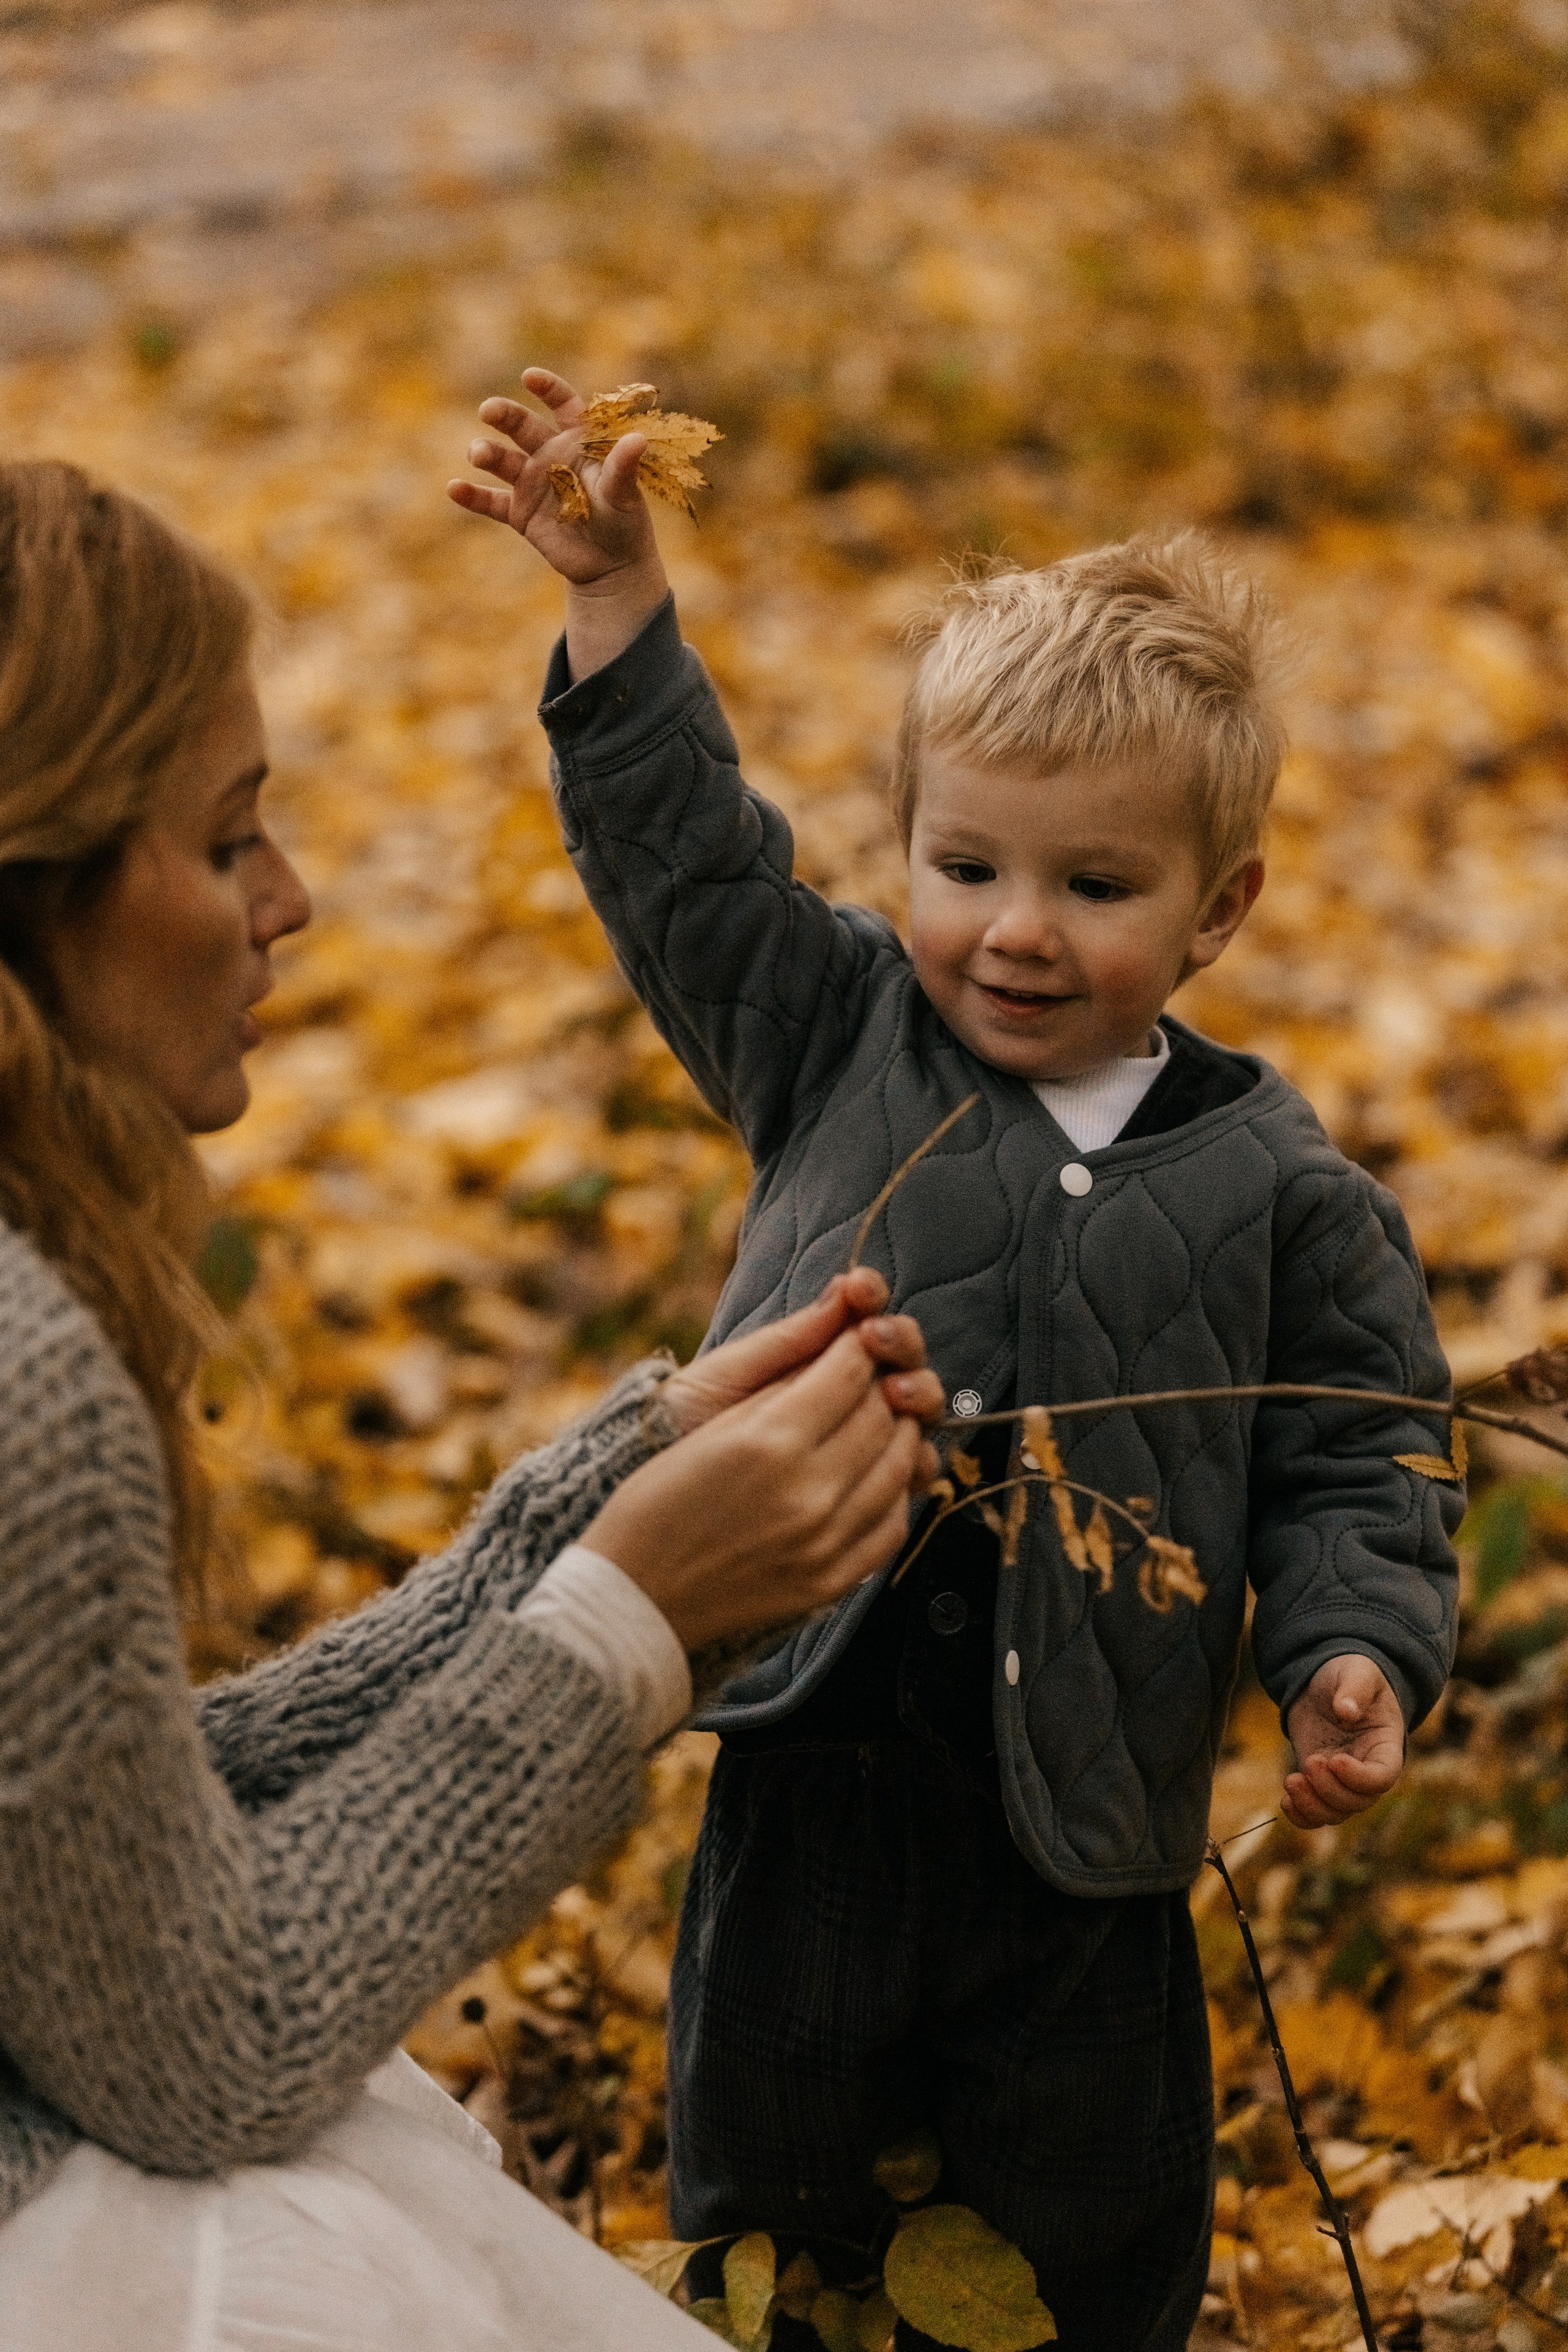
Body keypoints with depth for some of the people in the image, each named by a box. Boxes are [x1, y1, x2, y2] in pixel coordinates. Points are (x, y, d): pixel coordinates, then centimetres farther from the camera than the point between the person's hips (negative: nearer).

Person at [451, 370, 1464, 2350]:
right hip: (816, 1754, 1)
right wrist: (618, 599, -8)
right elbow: (683, 849, -1)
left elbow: (1353, 1458, 2)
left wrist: (1352, 1650, -14)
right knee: (763, 2166, 16)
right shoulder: (839, 1043, 0)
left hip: (1081, 1791, -1)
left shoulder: (1274, 1193, -3)